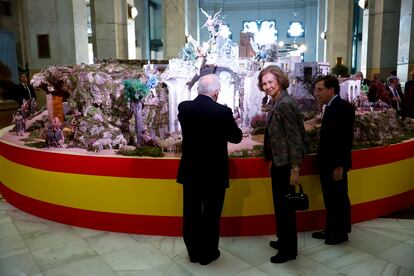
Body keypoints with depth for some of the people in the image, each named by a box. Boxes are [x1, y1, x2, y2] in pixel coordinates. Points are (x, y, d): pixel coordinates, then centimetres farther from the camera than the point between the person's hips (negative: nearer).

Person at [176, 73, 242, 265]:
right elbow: (236, 137, -2)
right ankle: (207, 254, 25)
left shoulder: (184, 107, -6)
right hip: (215, 173, -3)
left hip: (190, 171, 4)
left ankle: (193, 252, 29)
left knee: (191, 213, 15)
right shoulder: (223, 111, -17)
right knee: (211, 215, 11)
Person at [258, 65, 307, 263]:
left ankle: (289, 250, 18)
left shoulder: (285, 104, -19)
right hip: (279, 162, 9)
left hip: (285, 164, -9)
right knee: (280, 204, 20)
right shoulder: (276, 103, 10)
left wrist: (295, 168, -21)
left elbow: (294, 137, -21)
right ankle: (283, 240, 36)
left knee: (285, 206, 2)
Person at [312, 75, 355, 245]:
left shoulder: (343, 107, -17)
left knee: (340, 199, 7)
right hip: (327, 163, 8)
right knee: (330, 199, 17)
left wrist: (339, 165, -21)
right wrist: (322, 160, 10)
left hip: (336, 164, -8)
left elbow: (346, 138, -21)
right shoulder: (330, 107, 10)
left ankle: (342, 232, 23)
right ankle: (330, 229, 31)